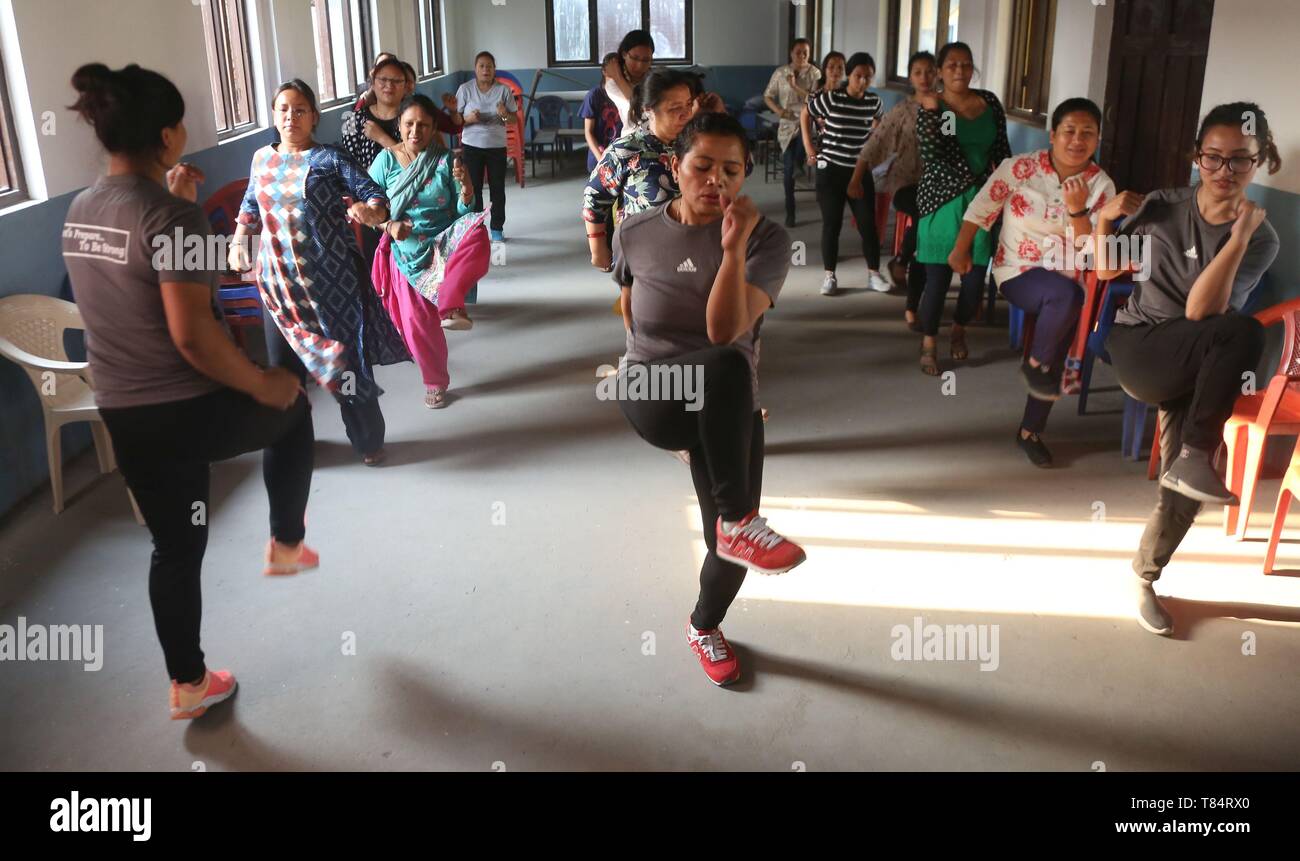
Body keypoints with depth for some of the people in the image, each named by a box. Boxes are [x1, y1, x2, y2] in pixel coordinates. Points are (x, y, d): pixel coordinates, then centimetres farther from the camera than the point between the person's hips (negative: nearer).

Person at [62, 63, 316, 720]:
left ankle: (187, 685, 31)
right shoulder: (173, 216, -20)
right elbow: (191, 335, -25)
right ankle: (286, 545, 35)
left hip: (123, 416, 7)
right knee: (292, 412, 26)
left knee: (175, 548, 20)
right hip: (189, 409, -7)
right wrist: (263, 385, -12)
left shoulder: (80, 213, 6)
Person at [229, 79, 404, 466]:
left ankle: (368, 441, 21)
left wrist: (370, 211, -36)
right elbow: (250, 206, 24)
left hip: (331, 278, -4)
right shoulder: (261, 159, 8)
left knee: (345, 359, 3)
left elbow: (377, 198, -13)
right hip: (278, 281, 4)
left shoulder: (330, 158, -7)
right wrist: (238, 241, 11)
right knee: (283, 365, 9)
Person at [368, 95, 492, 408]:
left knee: (476, 232, -35)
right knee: (417, 322, 2)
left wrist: (465, 184, -27)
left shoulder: (446, 159, -8)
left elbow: (464, 210, -7)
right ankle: (435, 382, 25)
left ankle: (450, 304, -28)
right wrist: (389, 226, -21)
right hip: (407, 250, 1)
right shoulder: (386, 160, -6)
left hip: (444, 242, -1)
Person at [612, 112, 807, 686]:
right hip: (650, 397, -1)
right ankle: (738, 522, -30)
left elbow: (726, 329, -22)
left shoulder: (766, 239, -8)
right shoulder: (635, 234, 0)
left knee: (730, 546, -1)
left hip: (729, 408, 1)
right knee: (727, 368, -36)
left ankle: (705, 626, 34)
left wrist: (734, 248, -30)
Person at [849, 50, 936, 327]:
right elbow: (873, 145, -3)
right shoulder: (901, 110, -2)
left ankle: (911, 309, 13)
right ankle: (900, 260, -11)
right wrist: (856, 180, -6)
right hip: (905, 182, -3)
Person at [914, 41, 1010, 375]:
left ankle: (959, 331, 33)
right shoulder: (931, 106, -4)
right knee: (938, 277, -3)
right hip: (943, 201, -4)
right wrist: (930, 110, -20)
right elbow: (930, 155, -17)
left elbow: (1001, 150, 10)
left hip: (982, 200, 4)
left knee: (976, 277, 6)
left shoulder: (989, 101, 7)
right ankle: (928, 347, 10)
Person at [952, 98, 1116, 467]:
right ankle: (1034, 364, -6)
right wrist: (960, 250, -3)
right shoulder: (1021, 167, -7)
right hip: (1019, 271, -4)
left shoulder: (1101, 184, 0)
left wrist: (1077, 210, -21)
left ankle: (1031, 432, 0)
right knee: (1067, 295, -34)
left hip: (1068, 277, 4)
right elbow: (982, 207, -1)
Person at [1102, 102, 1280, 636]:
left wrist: (1238, 237, -28)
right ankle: (1194, 460, -23)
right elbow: (1106, 270, 8)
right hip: (1137, 349, -2)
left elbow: (1199, 311, -20)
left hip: (1193, 365, 2)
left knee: (1186, 484, -12)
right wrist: (1105, 220, -11)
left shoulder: (1261, 240, -6)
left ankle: (1145, 576, 14)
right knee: (1244, 331, -31)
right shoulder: (1162, 207, -4)